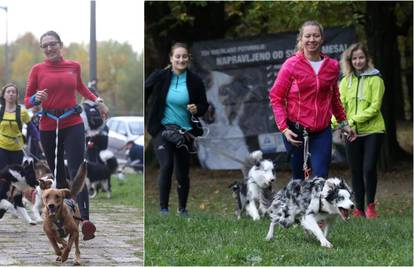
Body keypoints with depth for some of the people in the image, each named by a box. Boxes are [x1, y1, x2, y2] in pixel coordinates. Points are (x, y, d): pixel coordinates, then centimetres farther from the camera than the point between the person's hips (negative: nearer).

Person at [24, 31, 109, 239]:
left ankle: (85, 220, -27)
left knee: (76, 172, -14)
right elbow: (27, 101, 4)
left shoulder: (74, 66, 6)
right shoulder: (37, 70, 1)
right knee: (58, 174, 10)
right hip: (48, 127, 1)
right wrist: (36, 99, -16)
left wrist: (98, 101, 25)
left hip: (73, 124, -1)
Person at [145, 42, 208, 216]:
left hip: (185, 131, 2)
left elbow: (204, 106, 6)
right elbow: (144, 93, 9)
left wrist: (197, 110, -17)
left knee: (182, 174, 7)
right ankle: (163, 208, -12)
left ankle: (183, 208, 28)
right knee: (166, 165, -20)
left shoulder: (195, 81, -2)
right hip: (162, 128, -2)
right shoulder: (159, 76, -5)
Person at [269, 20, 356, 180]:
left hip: (322, 131, 2)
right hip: (296, 131, -2)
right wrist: (283, 128, -11)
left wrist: (343, 123, 23)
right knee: (298, 179, 5)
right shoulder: (291, 65, -5)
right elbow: (276, 97, -3)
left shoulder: (332, 66, 6)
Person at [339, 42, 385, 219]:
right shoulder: (346, 81, 9)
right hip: (351, 133, 4)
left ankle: (370, 206, 6)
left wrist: (354, 119, -19)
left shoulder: (375, 79, -3)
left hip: (372, 130, -4)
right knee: (356, 171, 7)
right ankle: (359, 209, 15)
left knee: (369, 168, -11)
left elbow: (375, 107, -10)